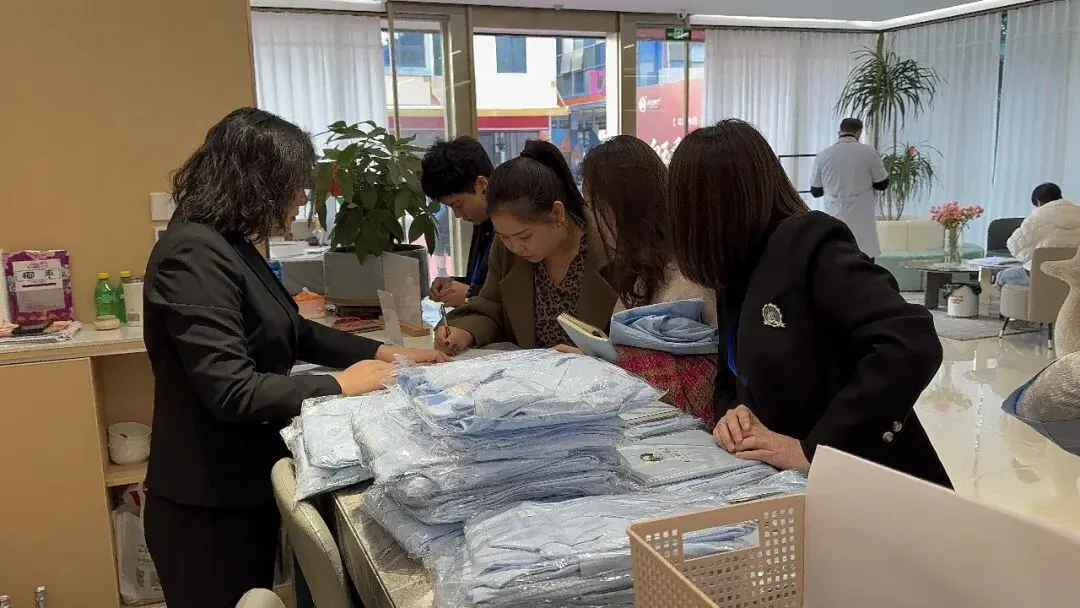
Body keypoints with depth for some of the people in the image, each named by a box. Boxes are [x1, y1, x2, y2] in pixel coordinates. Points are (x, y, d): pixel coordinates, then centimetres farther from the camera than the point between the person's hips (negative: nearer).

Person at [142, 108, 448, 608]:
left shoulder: (229, 245, 8)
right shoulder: (194, 254, -24)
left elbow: (294, 333, 14)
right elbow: (231, 391, -29)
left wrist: (386, 353, 6)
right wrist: (339, 385, -19)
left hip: (244, 486, 9)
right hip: (208, 502, -9)